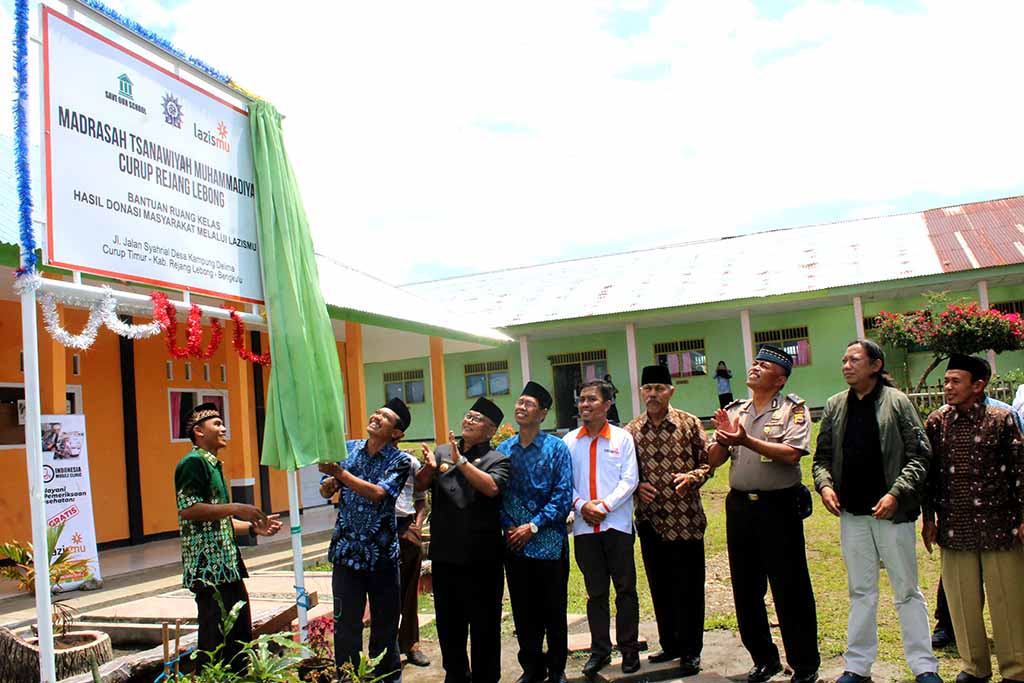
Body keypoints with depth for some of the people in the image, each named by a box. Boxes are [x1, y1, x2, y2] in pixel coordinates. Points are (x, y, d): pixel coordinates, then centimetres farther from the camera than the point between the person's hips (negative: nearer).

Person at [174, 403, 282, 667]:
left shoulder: (213, 465, 19)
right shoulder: (193, 462, -10)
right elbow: (188, 509, -22)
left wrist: (254, 527, 13)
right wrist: (235, 508, -21)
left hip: (227, 566, 10)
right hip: (208, 568, -10)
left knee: (241, 637, 15)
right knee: (215, 642, -4)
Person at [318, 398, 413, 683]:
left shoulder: (399, 460, -6)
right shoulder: (348, 448, 4)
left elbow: (378, 493, -22)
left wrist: (339, 472, -23)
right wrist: (329, 481, -10)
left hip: (382, 552, -2)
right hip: (347, 550, 2)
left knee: (385, 622, 11)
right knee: (346, 623, 5)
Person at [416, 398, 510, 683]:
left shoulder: (496, 459, -3)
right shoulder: (442, 452, 11)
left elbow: (492, 487, -21)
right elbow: (420, 486, 6)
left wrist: (461, 461, -23)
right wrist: (429, 468, -14)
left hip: (480, 556, -5)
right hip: (444, 552, 5)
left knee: (483, 622, 6)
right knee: (448, 621, 17)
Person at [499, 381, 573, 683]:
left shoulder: (556, 448, -5)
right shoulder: (503, 449, 5)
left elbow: (563, 495, -10)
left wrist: (533, 526, -14)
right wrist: (508, 527, -7)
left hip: (549, 542, -3)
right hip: (514, 543, 3)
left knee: (554, 610, 8)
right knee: (523, 611, 12)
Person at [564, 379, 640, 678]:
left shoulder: (622, 438, -1)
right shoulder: (569, 441, 4)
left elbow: (629, 480, -5)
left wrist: (604, 505, -14)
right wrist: (580, 505, -12)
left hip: (617, 524, -2)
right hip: (584, 527, 2)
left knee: (625, 589, 6)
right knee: (595, 592, 11)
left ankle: (629, 649, 19)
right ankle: (599, 650, 21)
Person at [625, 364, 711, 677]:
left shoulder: (689, 423, -4)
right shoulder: (631, 431, 4)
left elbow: (707, 461, 0)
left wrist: (691, 477, -19)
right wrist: (636, 487, -7)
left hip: (685, 520, -3)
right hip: (650, 521, 3)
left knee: (689, 587, 5)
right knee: (659, 587, 14)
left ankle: (690, 651, 20)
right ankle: (670, 644, 30)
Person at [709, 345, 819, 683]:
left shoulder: (793, 409, -2)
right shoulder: (734, 411, 12)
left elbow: (791, 454, -17)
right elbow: (713, 460, 9)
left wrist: (747, 441, -23)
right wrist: (723, 440, -11)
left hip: (779, 506, -5)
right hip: (740, 506, 5)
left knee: (791, 589, 2)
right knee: (746, 589, 12)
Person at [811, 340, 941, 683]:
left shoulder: (897, 402, -4)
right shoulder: (835, 406, 7)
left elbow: (919, 455, -6)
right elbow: (822, 456, 12)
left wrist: (896, 493, -16)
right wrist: (824, 484, -6)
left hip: (893, 512, -3)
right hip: (852, 513, 4)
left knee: (907, 591, 7)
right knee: (861, 592, 12)